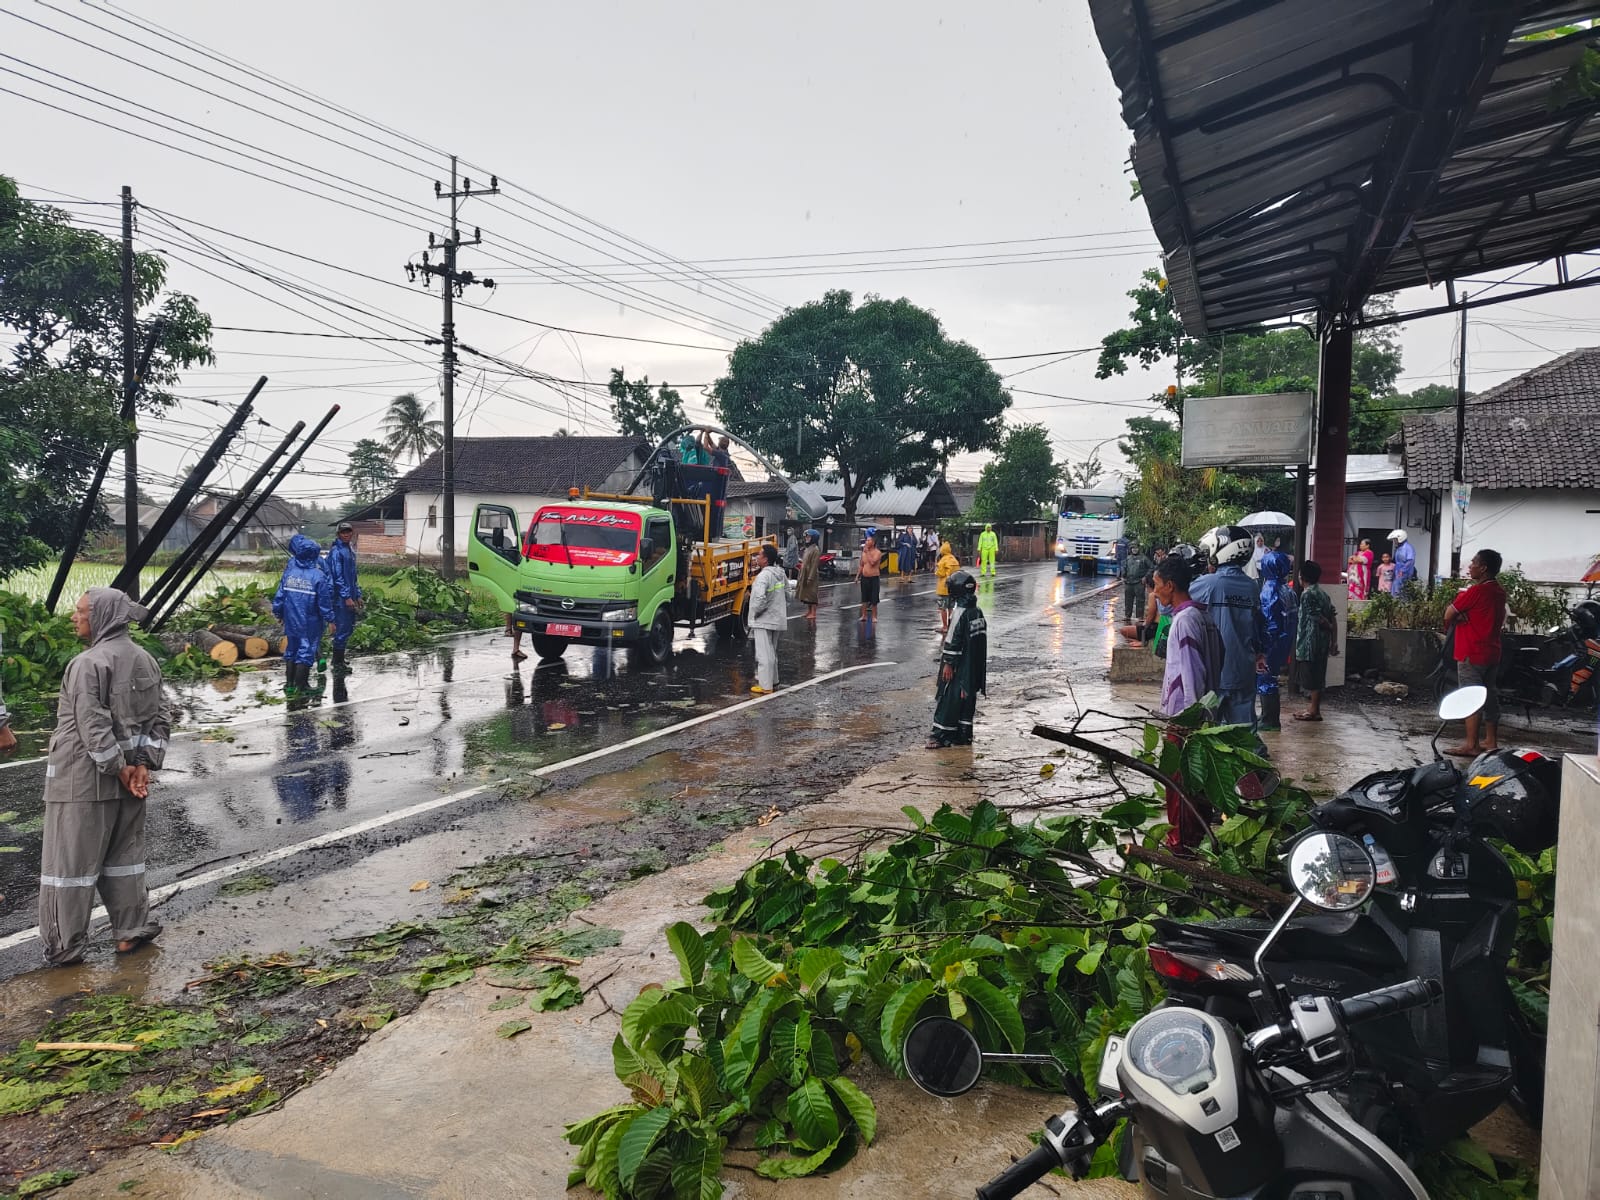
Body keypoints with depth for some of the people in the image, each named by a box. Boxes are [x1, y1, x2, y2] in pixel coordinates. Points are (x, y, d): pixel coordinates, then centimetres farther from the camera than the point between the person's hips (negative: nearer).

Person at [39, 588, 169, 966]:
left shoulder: (88, 664, -17)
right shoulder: (145, 660, 7)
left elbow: (92, 726, -20)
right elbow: (158, 719, 5)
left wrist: (119, 768, -12)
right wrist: (143, 765, 0)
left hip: (82, 778, -7)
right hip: (127, 775, 7)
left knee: (70, 861, 4)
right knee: (124, 854, 17)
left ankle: (65, 946, 12)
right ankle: (131, 931, 23)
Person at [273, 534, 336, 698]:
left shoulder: (289, 572, -4)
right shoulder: (319, 575, -13)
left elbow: (280, 594, 1)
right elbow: (325, 600, -9)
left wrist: (278, 613, 14)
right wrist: (329, 619, 1)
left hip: (291, 620, 4)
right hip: (310, 623, -4)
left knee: (291, 649, 17)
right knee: (306, 651, 4)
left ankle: (290, 684, 23)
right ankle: (300, 687, 5)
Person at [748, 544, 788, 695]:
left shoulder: (763, 576, -22)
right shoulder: (781, 573, 5)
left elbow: (760, 598, -31)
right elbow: (787, 595, 13)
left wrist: (755, 611, -14)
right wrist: (785, 613, 20)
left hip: (763, 621, -9)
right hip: (778, 619, 9)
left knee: (764, 654, -2)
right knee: (772, 652, 19)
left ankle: (765, 686, 2)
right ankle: (773, 682, 28)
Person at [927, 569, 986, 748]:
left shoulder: (961, 613, -18)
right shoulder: (978, 612, 8)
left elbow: (953, 641, -19)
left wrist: (948, 663, -15)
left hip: (960, 667, -8)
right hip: (975, 667, 8)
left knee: (949, 698, -3)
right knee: (968, 698, 12)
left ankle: (941, 735, -1)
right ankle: (964, 735, 17)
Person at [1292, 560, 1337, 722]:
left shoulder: (1307, 594, -14)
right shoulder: (1323, 594, 12)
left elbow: (1319, 618, -17)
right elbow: (1333, 619, 10)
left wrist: (1329, 628, 3)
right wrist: (1334, 641, 9)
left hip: (1310, 642, -9)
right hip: (1322, 642, 9)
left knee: (1312, 679, -3)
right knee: (1317, 677, 13)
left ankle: (1314, 711, 1)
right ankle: (1313, 708, 19)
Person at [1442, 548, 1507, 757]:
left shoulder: (1476, 591, -17)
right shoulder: (1499, 592, 10)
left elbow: (1449, 615, -13)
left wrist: (1448, 626, 9)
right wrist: (1461, 614, -5)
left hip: (1472, 653, -9)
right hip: (1492, 652, 9)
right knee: (1490, 695, 13)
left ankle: (1471, 745, -7)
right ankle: (1491, 740, 20)